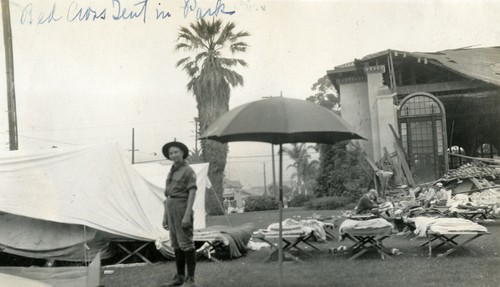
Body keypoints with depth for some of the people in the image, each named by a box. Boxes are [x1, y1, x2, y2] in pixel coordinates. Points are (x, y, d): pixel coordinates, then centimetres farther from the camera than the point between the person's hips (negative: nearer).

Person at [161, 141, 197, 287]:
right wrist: (166, 216, 15)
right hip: (172, 209, 8)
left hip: (182, 209, -8)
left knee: (186, 244, -8)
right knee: (176, 244, 10)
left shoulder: (188, 171, -9)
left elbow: (192, 193, -16)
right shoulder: (172, 172, 17)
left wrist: (187, 215, -24)